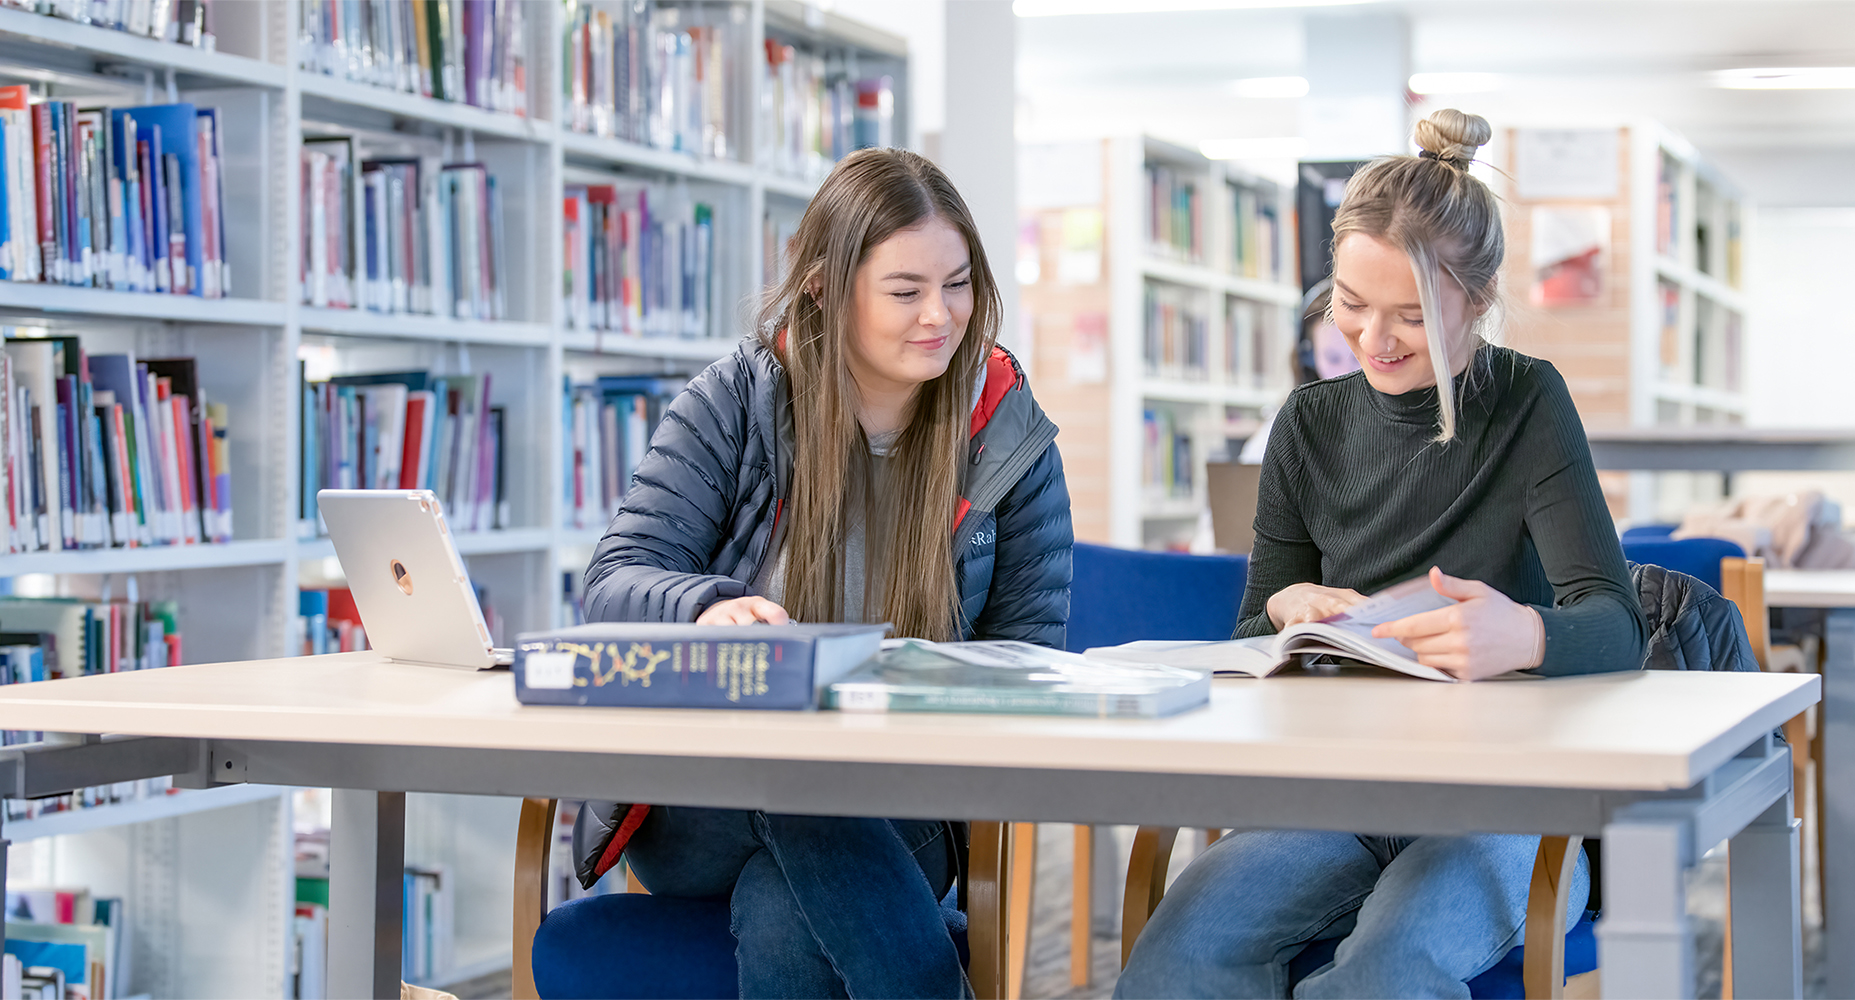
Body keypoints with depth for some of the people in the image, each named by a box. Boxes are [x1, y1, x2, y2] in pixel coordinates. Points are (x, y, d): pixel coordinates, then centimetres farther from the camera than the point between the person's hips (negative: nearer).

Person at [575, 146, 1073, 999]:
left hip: (895, 818, -1)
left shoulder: (1010, 440, 4)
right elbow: (616, 581, -5)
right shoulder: (737, 401, 0)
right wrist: (707, 608, -30)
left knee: (784, 920, -36)